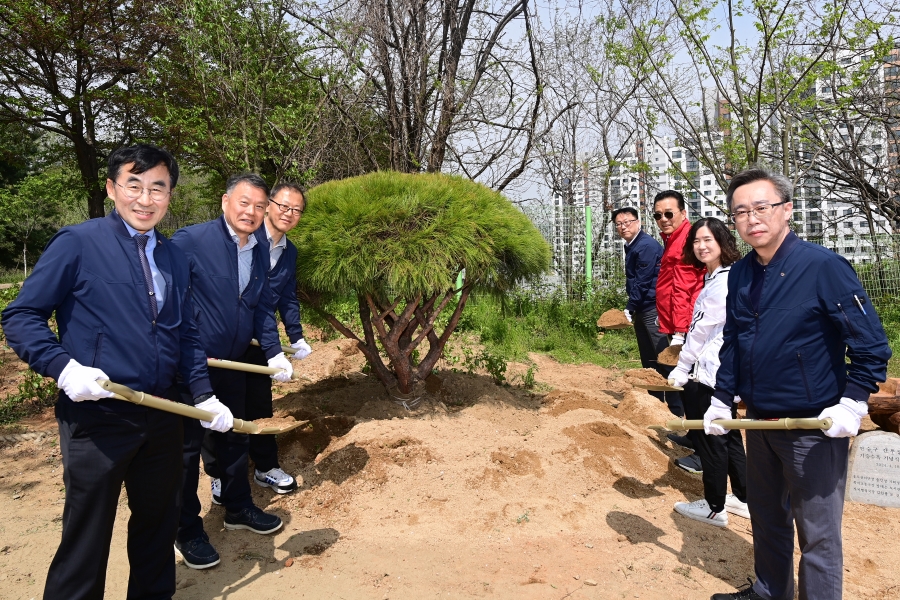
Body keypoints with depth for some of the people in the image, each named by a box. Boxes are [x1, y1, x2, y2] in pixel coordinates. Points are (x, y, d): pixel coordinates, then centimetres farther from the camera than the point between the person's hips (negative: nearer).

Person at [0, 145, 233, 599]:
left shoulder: (174, 258, 9)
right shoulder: (77, 243, -8)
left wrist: (204, 396, 7)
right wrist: (64, 368, -22)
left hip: (162, 418, 6)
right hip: (97, 417, -5)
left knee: (158, 526, 20)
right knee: (86, 541, 7)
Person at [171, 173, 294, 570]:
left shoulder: (260, 253, 5)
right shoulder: (191, 240, -17)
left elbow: (263, 308, 11)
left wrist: (274, 352, 2)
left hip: (233, 364, 7)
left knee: (235, 437, 20)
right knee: (187, 446, 7)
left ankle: (238, 508, 40)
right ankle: (187, 531, 24)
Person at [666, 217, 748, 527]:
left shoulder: (722, 283, -18)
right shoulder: (718, 278, 13)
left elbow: (703, 329, -17)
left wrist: (681, 369, -11)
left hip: (708, 374, -10)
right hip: (724, 373, 10)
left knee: (709, 438, 2)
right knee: (728, 435, 18)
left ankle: (714, 507, 16)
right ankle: (743, 499, 31)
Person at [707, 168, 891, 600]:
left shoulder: (824, 267, -16)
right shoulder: (740, 274, 3)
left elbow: (872, 345, -13)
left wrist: (852, 404, -21)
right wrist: (721, 400, 10)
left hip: (815, 427, -6)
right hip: (760, 421, 7)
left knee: (817, 535, 5)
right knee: (765, 517, 22)